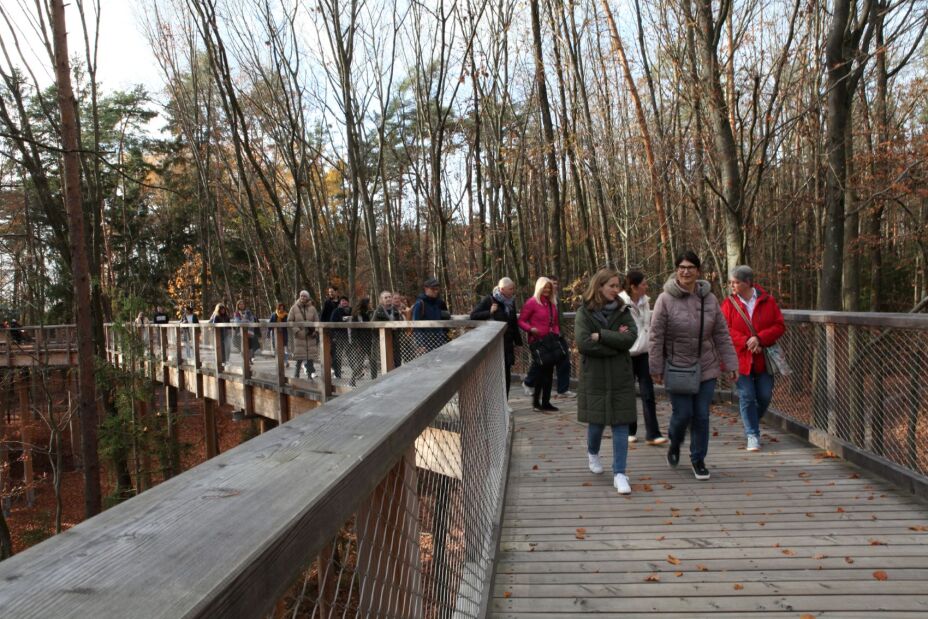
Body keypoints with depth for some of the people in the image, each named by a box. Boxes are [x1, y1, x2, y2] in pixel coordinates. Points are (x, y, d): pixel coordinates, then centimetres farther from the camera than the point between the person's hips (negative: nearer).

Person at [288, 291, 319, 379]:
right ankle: (296, 376, 8)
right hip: (299, 337, -2)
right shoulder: (294, 308, 0)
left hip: (310, 336, 2)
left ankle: (310, 375, 15)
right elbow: (289, 321, -1)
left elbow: (316, 321, 8)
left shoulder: (312, 308, 5)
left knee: (310, 357, 5)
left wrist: (315, 331, -6)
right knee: (299, 358, -4)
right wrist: (297, 330, -11)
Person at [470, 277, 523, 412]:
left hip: (507, 345, 6)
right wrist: (489, 312, -21)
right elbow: (473, 316, -10)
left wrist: (517, 341, 15)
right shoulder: (488, 300, -7)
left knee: (506, 374, 7)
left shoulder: (511, 302, 11)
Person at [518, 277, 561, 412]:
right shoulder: (532, 303, -7)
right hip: (537, 342, -7)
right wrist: (530, 329, -24)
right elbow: (521, 321, -8)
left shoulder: (552, 303, 14)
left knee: (549, 372, 8)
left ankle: (546, 402, 17)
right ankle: (536, 402, 7)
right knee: (540, 371, -4)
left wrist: (557, 332, 4)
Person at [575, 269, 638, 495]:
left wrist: (600, 336, -16)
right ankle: (592, 453, 41)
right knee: (597, 421, 10)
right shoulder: (584, 313, -4)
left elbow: (630, 338, -12)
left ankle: (619, 473, 7)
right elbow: (583, 344, -17)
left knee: (621, 424, 0)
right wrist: (615, 342, -14)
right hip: (594, 378, -2)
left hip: (620, 378, 2)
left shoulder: (623, 311, 4)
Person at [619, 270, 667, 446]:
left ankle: (652, 434, 2)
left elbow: (648, 325, 16)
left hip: (644, 353, 5)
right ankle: (630, 431, 22)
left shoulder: (645, 301, 6)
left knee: (648, 394, 0)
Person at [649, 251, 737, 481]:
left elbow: (722, 335, 7)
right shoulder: (666, 299, -9)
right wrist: (656, 369, -8)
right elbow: (656, 337, -7)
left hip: (706, 368, 3)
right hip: (677, 369, -3)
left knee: (702, 415, 6)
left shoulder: (709, 299, 2)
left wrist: (730, 364, 4)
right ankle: (674, 444, 31)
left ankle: (698, 459, 24)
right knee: (683, 414, -1)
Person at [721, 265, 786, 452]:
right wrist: (747, 342, -19)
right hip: (741, 359, -1)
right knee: (747, 397, 1)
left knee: (765, 396, 7)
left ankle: (751, 423, 34)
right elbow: (726, 329, -8)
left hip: (763, 359, 1)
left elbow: (780, 326, -3)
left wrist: (759, 339, -17)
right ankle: (752, 435, 12)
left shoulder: (768, 301, 0)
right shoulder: (728, 303, -2)